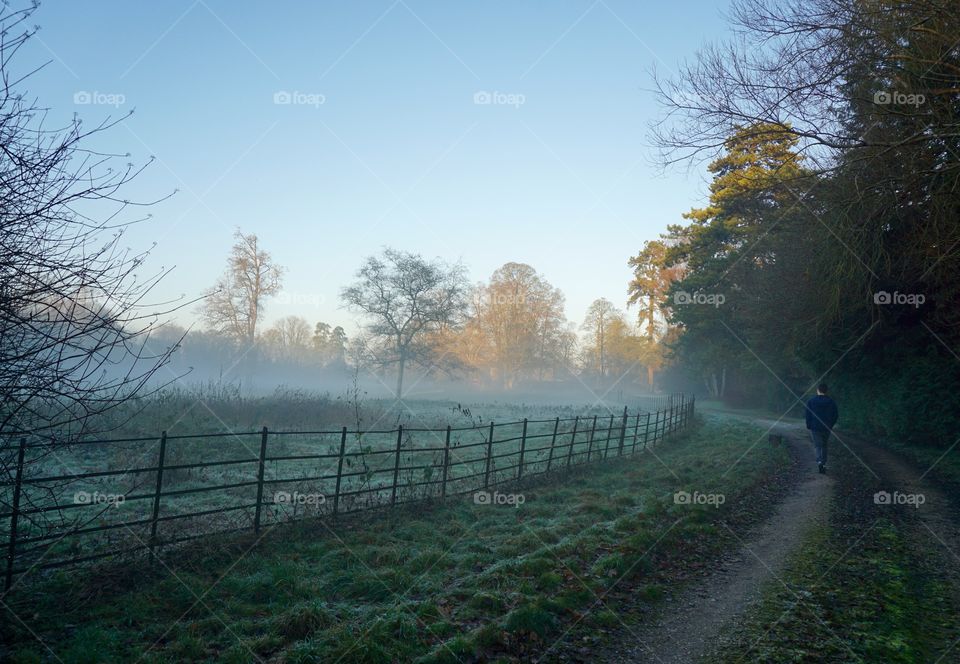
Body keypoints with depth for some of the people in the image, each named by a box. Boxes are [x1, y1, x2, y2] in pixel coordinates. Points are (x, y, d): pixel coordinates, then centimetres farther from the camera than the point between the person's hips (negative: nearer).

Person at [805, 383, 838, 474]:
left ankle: (819, 461, -23)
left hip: (815, 428, -2)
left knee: (818, 446, 1)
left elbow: (807, 414, -5)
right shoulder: (831, 402, 0)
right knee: (824, 446, 17)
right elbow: (836, 415, 1)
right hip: (827, 429, 2)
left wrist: (809, 425, 5)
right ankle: (824, 464, 19)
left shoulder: (811, 401, -5)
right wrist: (830, 425, 12)